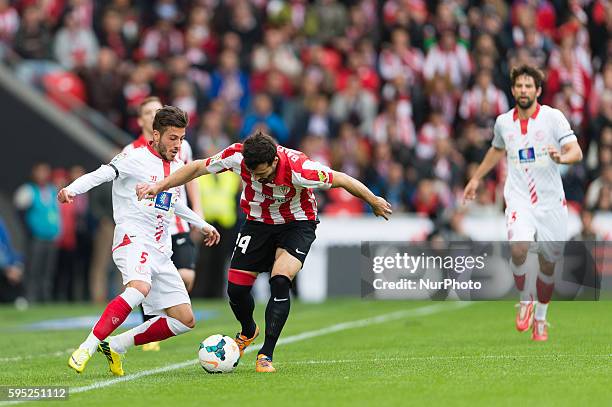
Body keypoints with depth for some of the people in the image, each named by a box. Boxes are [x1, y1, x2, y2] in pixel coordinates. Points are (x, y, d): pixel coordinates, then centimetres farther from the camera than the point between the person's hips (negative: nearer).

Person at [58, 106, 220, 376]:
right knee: (140, 288, -39)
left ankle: (115, 346, 9)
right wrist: (72, 190, -36)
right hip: (132, 239, -8)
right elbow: (100, 175, -18)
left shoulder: (177, 166, 18)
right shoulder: (135, 158, -4)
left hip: (161, 252, 8)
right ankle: (87, 349, -34)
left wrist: (201, 225, 42)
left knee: (185, 320, 1)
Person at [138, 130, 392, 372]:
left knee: (280, 282, -25)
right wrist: (159, 186, -13)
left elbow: (342, 180, -20)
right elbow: (197, 168, -9)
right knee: (236, 288, -2)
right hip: (258, 222, 4)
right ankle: (248, 332, 32)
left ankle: (266, 355, -15)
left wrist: (374, 202, -7)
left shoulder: (299, 169, -35)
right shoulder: (237, 156, -26)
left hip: (297, 224, -4)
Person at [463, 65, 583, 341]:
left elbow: (576, 152, -12)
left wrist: (561, 157, -34)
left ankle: (540, 318, 30)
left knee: (548, 265, 7)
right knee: (519, 249, -26)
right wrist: (476, 178, 31)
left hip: (551, 202, -1)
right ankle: (524, 300, -1)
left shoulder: (553, 117, -6)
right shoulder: (503, 122, 5)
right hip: (519, 199, 1)